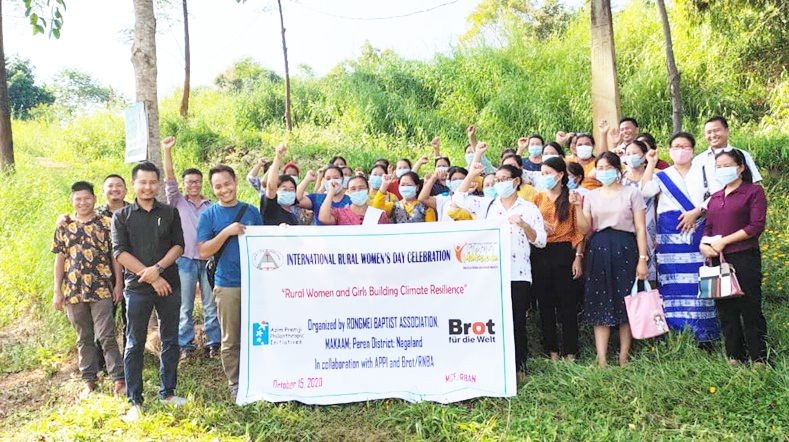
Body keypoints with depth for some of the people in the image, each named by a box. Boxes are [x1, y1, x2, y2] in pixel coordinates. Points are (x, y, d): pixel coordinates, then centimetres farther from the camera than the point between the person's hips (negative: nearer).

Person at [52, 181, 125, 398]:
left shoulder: (106, 223, 0)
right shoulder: (64, 227, 8)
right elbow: (60, 259, 9)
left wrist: (118, 284, -2)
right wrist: (57, 291, 6)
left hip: (102, 289, -3)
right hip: (74, 291, 3)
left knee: (106, 336, -5)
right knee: (84, 338, 12)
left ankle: (119, 379, 2)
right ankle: (89, 381, 22)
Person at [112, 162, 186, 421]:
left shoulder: (170, 213, 9)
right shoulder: (121, 217, 4)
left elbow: (178, 246, 2)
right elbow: (119, 252, -6)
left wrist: (158, 268, -16)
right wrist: (152, 278, -13)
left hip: (169, 285, 2)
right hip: (137, 288, -2)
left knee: (170, 341, 8)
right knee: (135, 344, 2)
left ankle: (168, 393, 22)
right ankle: (135, 401, 10)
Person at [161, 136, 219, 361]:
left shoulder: (211, 206, 10)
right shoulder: (178, 202, 5)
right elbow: (170, 179, -7)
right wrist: (167, 151, -16)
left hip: (208, 259, 1)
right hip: (185, 260, -1)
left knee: (210, 305, 6)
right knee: (185, 306, 5)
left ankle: (213, 342, 15)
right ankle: (185, 345, 14)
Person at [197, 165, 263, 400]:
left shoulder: (251, 211, 9)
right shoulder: (209, 215, 1)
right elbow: (204, 251, -7)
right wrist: (227, 232, -17)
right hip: (227, 285, -2)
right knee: (231, 340, 5)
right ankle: (235, 384, 19)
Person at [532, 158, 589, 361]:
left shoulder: (572, 197, 1)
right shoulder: (539, 197, 11)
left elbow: (580, 230, -3)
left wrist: (578, 257, -12)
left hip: (564, 252, -4)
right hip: (541, 253, 4)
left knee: (567, 302, 0)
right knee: (545, 302, 7)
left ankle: (570, 352, 7)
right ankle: (551, 350, 17)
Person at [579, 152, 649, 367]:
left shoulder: (631, 193, 5)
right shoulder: (591, 195, 14)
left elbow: (640, 229, 0)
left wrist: (642, 259, -6)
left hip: (625, 250, -2)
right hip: (597, 250, 2)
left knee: (626, 304, 0)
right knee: (599, 306, -1)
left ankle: (623, 359, 10)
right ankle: (602, 360, 0)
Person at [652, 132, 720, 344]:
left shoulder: (702, 174, 15)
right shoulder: (661, 177, 15)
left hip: (698, 234, 0)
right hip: (670, 237, 0)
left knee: (699, 284, -6)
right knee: (674, 287, -4)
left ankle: (704, 338, -2)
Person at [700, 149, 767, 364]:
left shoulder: (754, 192, -1)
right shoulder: (715, 197, 18)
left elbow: (756, 226, -11)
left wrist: (724, 241, -14)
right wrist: (704, 243, -4)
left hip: (744, 258, -6)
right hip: (718, 260, 6)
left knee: (750, 310, -3)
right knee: (726, 310, 9)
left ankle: (759, 360, 6)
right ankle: (734, 358, 19)